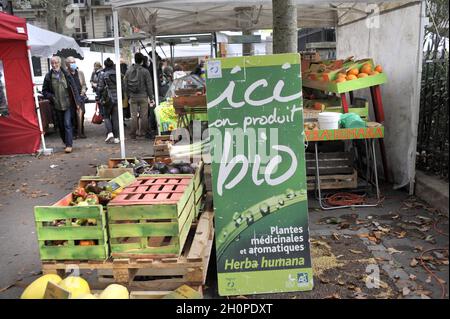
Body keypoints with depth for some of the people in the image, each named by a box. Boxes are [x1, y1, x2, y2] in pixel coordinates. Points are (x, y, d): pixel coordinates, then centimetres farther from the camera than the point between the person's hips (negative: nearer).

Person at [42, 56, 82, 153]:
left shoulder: (66, 74, 0)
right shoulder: (48, 76, 3)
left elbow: (74, 88, 2)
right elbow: (44, 91, 11)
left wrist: (77, 102, -1)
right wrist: (51, 97, -8)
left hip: (67, 104, -2)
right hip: (57, 105, 2)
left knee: (67, 124, -9)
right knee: (61, 125, 11)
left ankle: (69, 145, -8)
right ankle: (65, 141, 27)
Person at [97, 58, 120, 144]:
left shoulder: (103, 75, -6)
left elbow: (100, 88, -4)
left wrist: (100, 97, 11)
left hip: (108, 99, -2)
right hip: (117, 98, 2)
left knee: (106, 116, 15)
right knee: (115, 118, 7)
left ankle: (109, 133, -5)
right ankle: (116, 137, 7)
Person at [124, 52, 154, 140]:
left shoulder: (128, 71, 3)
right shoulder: (145, 71, -7)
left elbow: (125, 85, 6)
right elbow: (149, 85, -6)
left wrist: (128, 95, 14)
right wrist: (151, 97, 0)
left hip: (133, 97, 3)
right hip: (143, 96, -3)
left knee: (134, 116, 8)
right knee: (144, 115, 4)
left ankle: (133, 134, 11)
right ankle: (144, 133, 8)